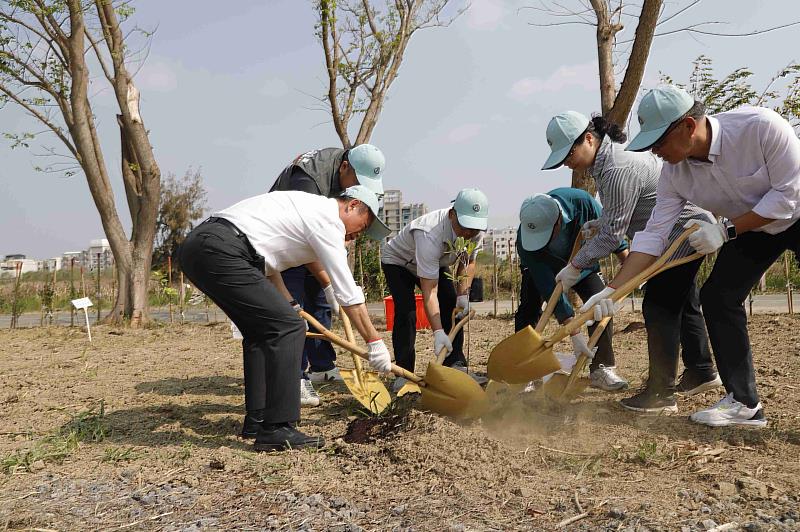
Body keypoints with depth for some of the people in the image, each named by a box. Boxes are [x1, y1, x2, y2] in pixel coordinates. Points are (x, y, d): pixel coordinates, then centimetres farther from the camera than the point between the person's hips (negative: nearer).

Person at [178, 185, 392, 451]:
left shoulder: (308, 205, 27)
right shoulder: (329, 220, -2)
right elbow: (348, 293, -3)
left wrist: (290, 306, 37)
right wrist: (375, 342, 5)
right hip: (220, 251, -11)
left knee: (262, 330, 19)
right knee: (287, 328, -9)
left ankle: (257, 420, 23)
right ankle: (276, 429, -7)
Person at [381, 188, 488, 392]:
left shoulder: (476, 231, -24)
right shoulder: (430, 234, -45)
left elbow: (468, 262, -2)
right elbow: (429, 291, -44)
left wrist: (463, 294, -14)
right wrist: (438, 332, -48)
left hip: (435, 263, 6)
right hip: (398, 261, -6)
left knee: (453, 307, -5)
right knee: (406, 311, -23)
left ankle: (455, 366, 4)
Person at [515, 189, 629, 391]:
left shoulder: (581, 201, -38)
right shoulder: (524, 241, -41)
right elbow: (549, 288, -42)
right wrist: (574, 332, -45)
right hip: (541, 269, -1)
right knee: (528, 310, -19)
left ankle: (602, 369, -6)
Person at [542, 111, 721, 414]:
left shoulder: (618, 170, -29)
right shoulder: (609, 153, 4)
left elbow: (612, 234, -26)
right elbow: (624, 209, 17)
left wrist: (575, 266, -19)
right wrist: (599, 223, 3)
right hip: (686, 231, 11)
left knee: (659, 308, -11)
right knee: (683, 305, 20)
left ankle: (661, 394, -5)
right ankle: (701, 373, 36)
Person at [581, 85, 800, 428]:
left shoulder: (761, 126, -33)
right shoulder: (674, 172, -18)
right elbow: (654, 235, -18)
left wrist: (725, 230, -29)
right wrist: (612, 290, -25)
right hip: (749, 229, 5)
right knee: (716, 297, -5)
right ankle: (744, 403, 4)